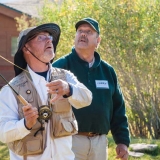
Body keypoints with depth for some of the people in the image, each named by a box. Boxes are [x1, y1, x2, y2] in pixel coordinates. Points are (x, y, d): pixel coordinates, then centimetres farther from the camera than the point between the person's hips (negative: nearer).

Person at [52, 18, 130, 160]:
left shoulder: (107, 71, 12)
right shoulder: (60, 67, -2)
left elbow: (118, 109, 14)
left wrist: (122, 140, 9)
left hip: (100, 142, 5)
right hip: (70, 140, -5)